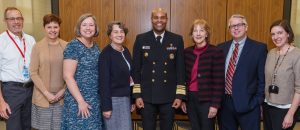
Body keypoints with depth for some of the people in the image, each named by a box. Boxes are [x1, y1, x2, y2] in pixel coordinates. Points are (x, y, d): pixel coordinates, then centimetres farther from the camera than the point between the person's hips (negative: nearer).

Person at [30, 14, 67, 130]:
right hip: (43, 97, -1)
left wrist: (63, 90, -6)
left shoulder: (66, 46, 1)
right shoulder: (37, 47, -4)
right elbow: (33, 73, -5)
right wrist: (46, 93, -10)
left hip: (62, 96, 1)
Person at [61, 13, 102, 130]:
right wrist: (81, 101, -18)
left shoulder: (96, 47, 9)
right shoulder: (73, 46, -12)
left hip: (95, 100, 7)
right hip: (78, 100, -7)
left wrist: (99, 98, 10)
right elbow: (68, 76, -17)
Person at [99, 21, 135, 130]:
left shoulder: (126, 51, 7)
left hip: (126, 98, 7)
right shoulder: (106, 53, -14)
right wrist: (106, 106, -17)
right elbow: (104, 81, -16)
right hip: (112, 99, -7)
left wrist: (132, 100, 14)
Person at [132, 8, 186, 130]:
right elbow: (136, 69, 1)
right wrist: (137, 95, -4)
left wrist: (179, 95, -3)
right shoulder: (141, 39, 0)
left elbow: (180, 69, 1)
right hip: (147, 96, 0)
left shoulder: (177, 40, 1)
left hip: (169, 96, 1)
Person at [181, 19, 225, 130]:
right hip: (190, 99, 4)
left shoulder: (216, 52, -7)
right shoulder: (187, 52, 6)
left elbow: (219, 82, -10)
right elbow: (184, 78, 10)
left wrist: (215, 104, -14)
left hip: (207, 100, -4)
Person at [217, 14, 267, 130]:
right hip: (224, 103, 4)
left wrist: (257, 101, -8)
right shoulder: (222, 48, 8)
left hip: (248, 104, -3)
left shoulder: (259, 48, -3)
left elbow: (263, 78, -3)